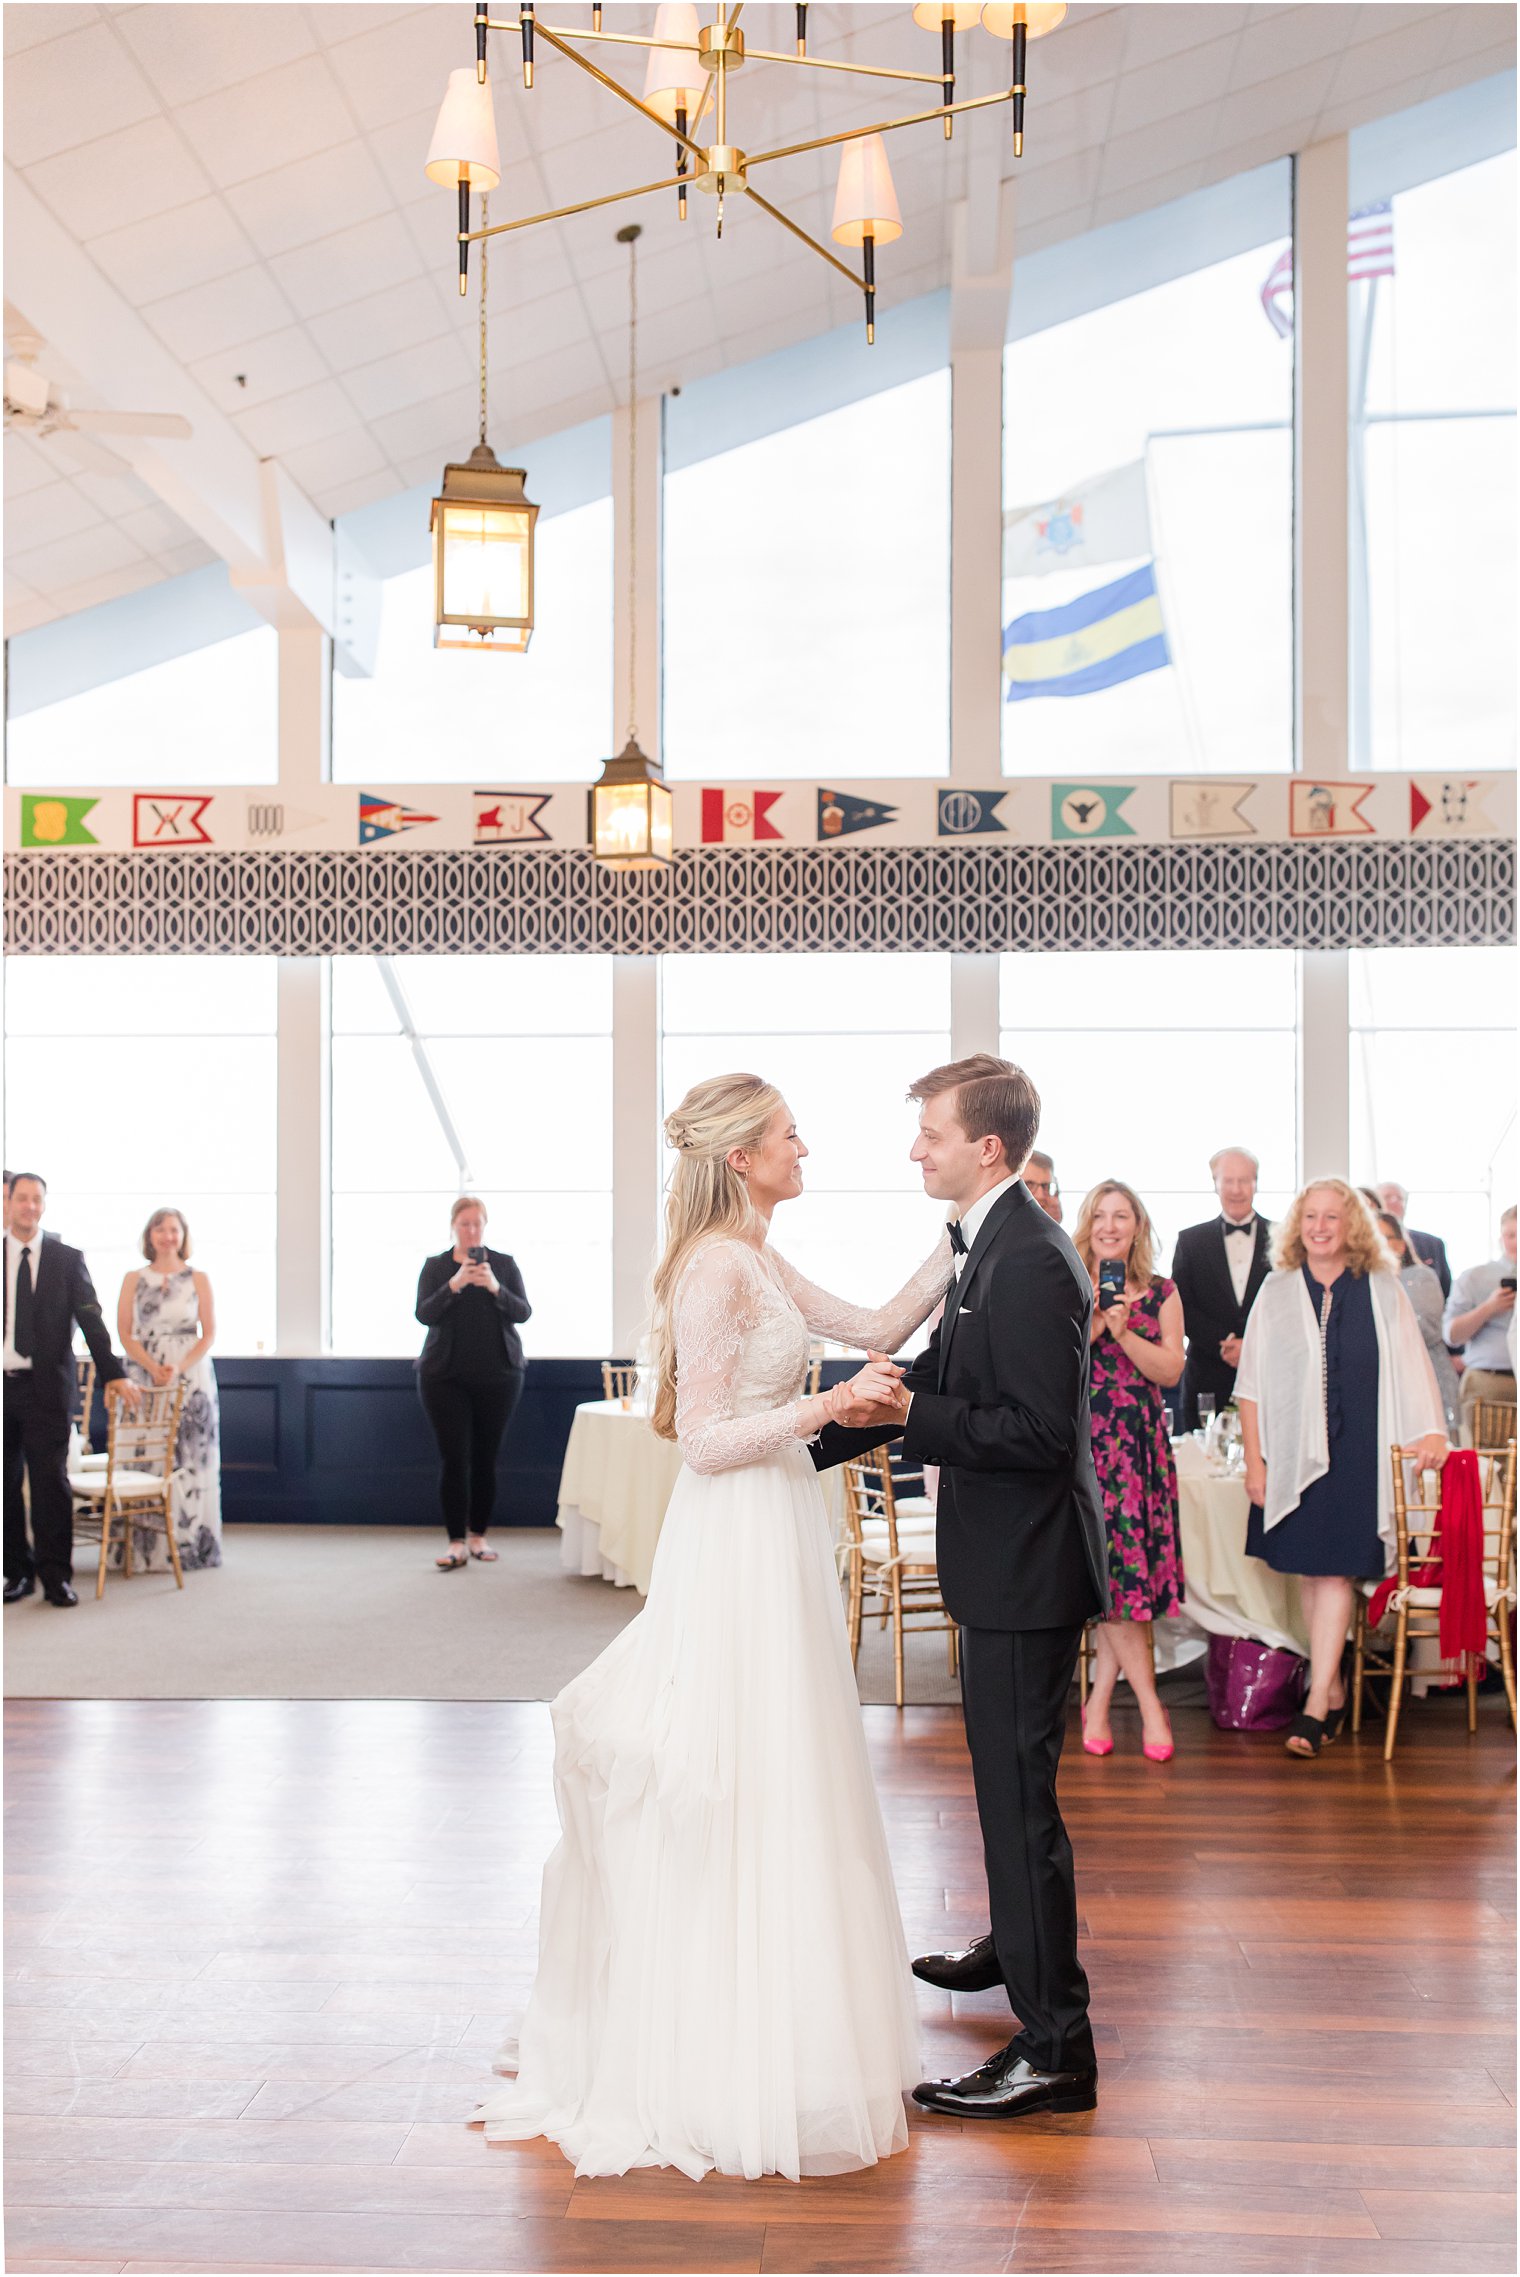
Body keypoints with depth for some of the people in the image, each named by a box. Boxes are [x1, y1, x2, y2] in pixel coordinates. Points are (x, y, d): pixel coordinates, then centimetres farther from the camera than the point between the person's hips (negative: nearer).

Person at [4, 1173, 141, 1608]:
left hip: (46, 1385, -2)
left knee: (50, 1479, -4)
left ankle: (56, 1576, 1)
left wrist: (113, 1374, -7)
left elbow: (91, 1320, 1)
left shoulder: (67, 1259, 5)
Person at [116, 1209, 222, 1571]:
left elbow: (209, 1334, 1)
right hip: (142, 1375, 1)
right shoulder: (134, 1279, 8)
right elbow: (124, 1331, 2)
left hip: (190, 1376, -1)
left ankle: (189, 1543, 2)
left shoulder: (197, 1278, 6)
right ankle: (145, 1546, 1)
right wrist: (153, 1367, -13)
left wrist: (180, 1368, -14)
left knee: (189, 1456, -3)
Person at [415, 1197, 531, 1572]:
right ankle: (457, 1543, -5)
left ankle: (478, 1536, 15)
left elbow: (523, 1312, -4)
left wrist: (495, 1288, -21)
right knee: (454, 1458, -7)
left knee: (486, 1457, 3)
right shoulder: (435, 1267, 4)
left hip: (498, 1374, 1)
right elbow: (424, 1314, -8)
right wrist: (454, 1285, -23)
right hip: (446, 1375, -1)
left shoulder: (504, 1264, 5)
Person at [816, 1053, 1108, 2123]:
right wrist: (819, 1440, 17)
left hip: (1027, 1568, -11)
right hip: (1008, 1562, 11)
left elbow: (1040, 1434, -26)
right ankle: (1018, 1946, 44)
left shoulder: (1031, 1262, -22)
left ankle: (1055, 2046, 2)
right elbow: (941, 1377, 18)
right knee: (1008, 1781, 25)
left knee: (1019, 1794, -5)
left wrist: (906, 1412, -21)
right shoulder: (996, 1246, 11)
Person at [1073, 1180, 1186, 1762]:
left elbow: (1170, 1370, 0)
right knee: (1113, 1569, -6)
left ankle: (1099, 1700, 9)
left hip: (1140, 1445, 2)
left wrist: (1123, 1332, -13)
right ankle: (1149, 1703, 2)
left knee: (1120, 1571, -2)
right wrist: (1088, 1327, -15)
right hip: (1082, 1442, -2)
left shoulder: (1162, 1292, 8)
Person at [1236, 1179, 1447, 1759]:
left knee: (1335, 1570, -8)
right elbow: (1252, 1385, 6)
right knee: (1306, 1572, 4)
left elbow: (1411, 1369, 3)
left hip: (1356, 1452, -2)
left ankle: (1316, 1703, -9)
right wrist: (1254, 1460, 1)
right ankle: (1333, 1691, 15)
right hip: (1293, 1452, 2)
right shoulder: (1277, 1293, 6)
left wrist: (1431, 1431, -10)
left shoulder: (1382, 1291, 4)